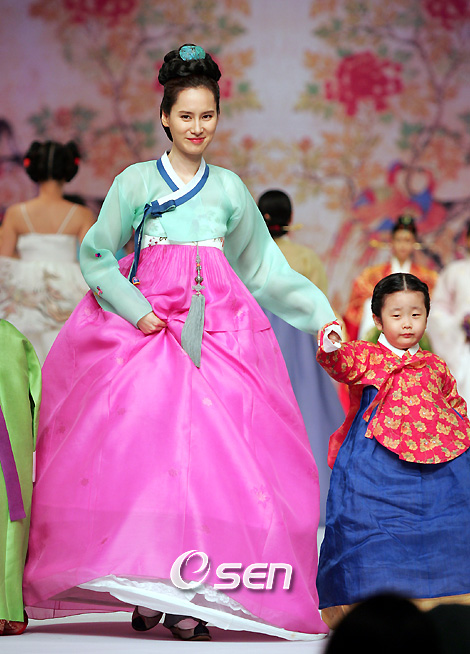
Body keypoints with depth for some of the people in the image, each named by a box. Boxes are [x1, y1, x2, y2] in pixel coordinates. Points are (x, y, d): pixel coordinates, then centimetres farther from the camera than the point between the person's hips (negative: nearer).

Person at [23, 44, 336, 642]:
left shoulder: (229, 189, 16)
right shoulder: (136, 182, 7)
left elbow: (265, 268, 21)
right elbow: (96, 255, 5)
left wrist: (320, 315, 16)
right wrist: (136, 309, -6)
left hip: (217, 329, 2)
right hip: (149, 322, -1)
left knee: (211, 449, -11)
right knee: (143, 444, -12)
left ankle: (193, 596, -11)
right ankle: (145, 589, -6)